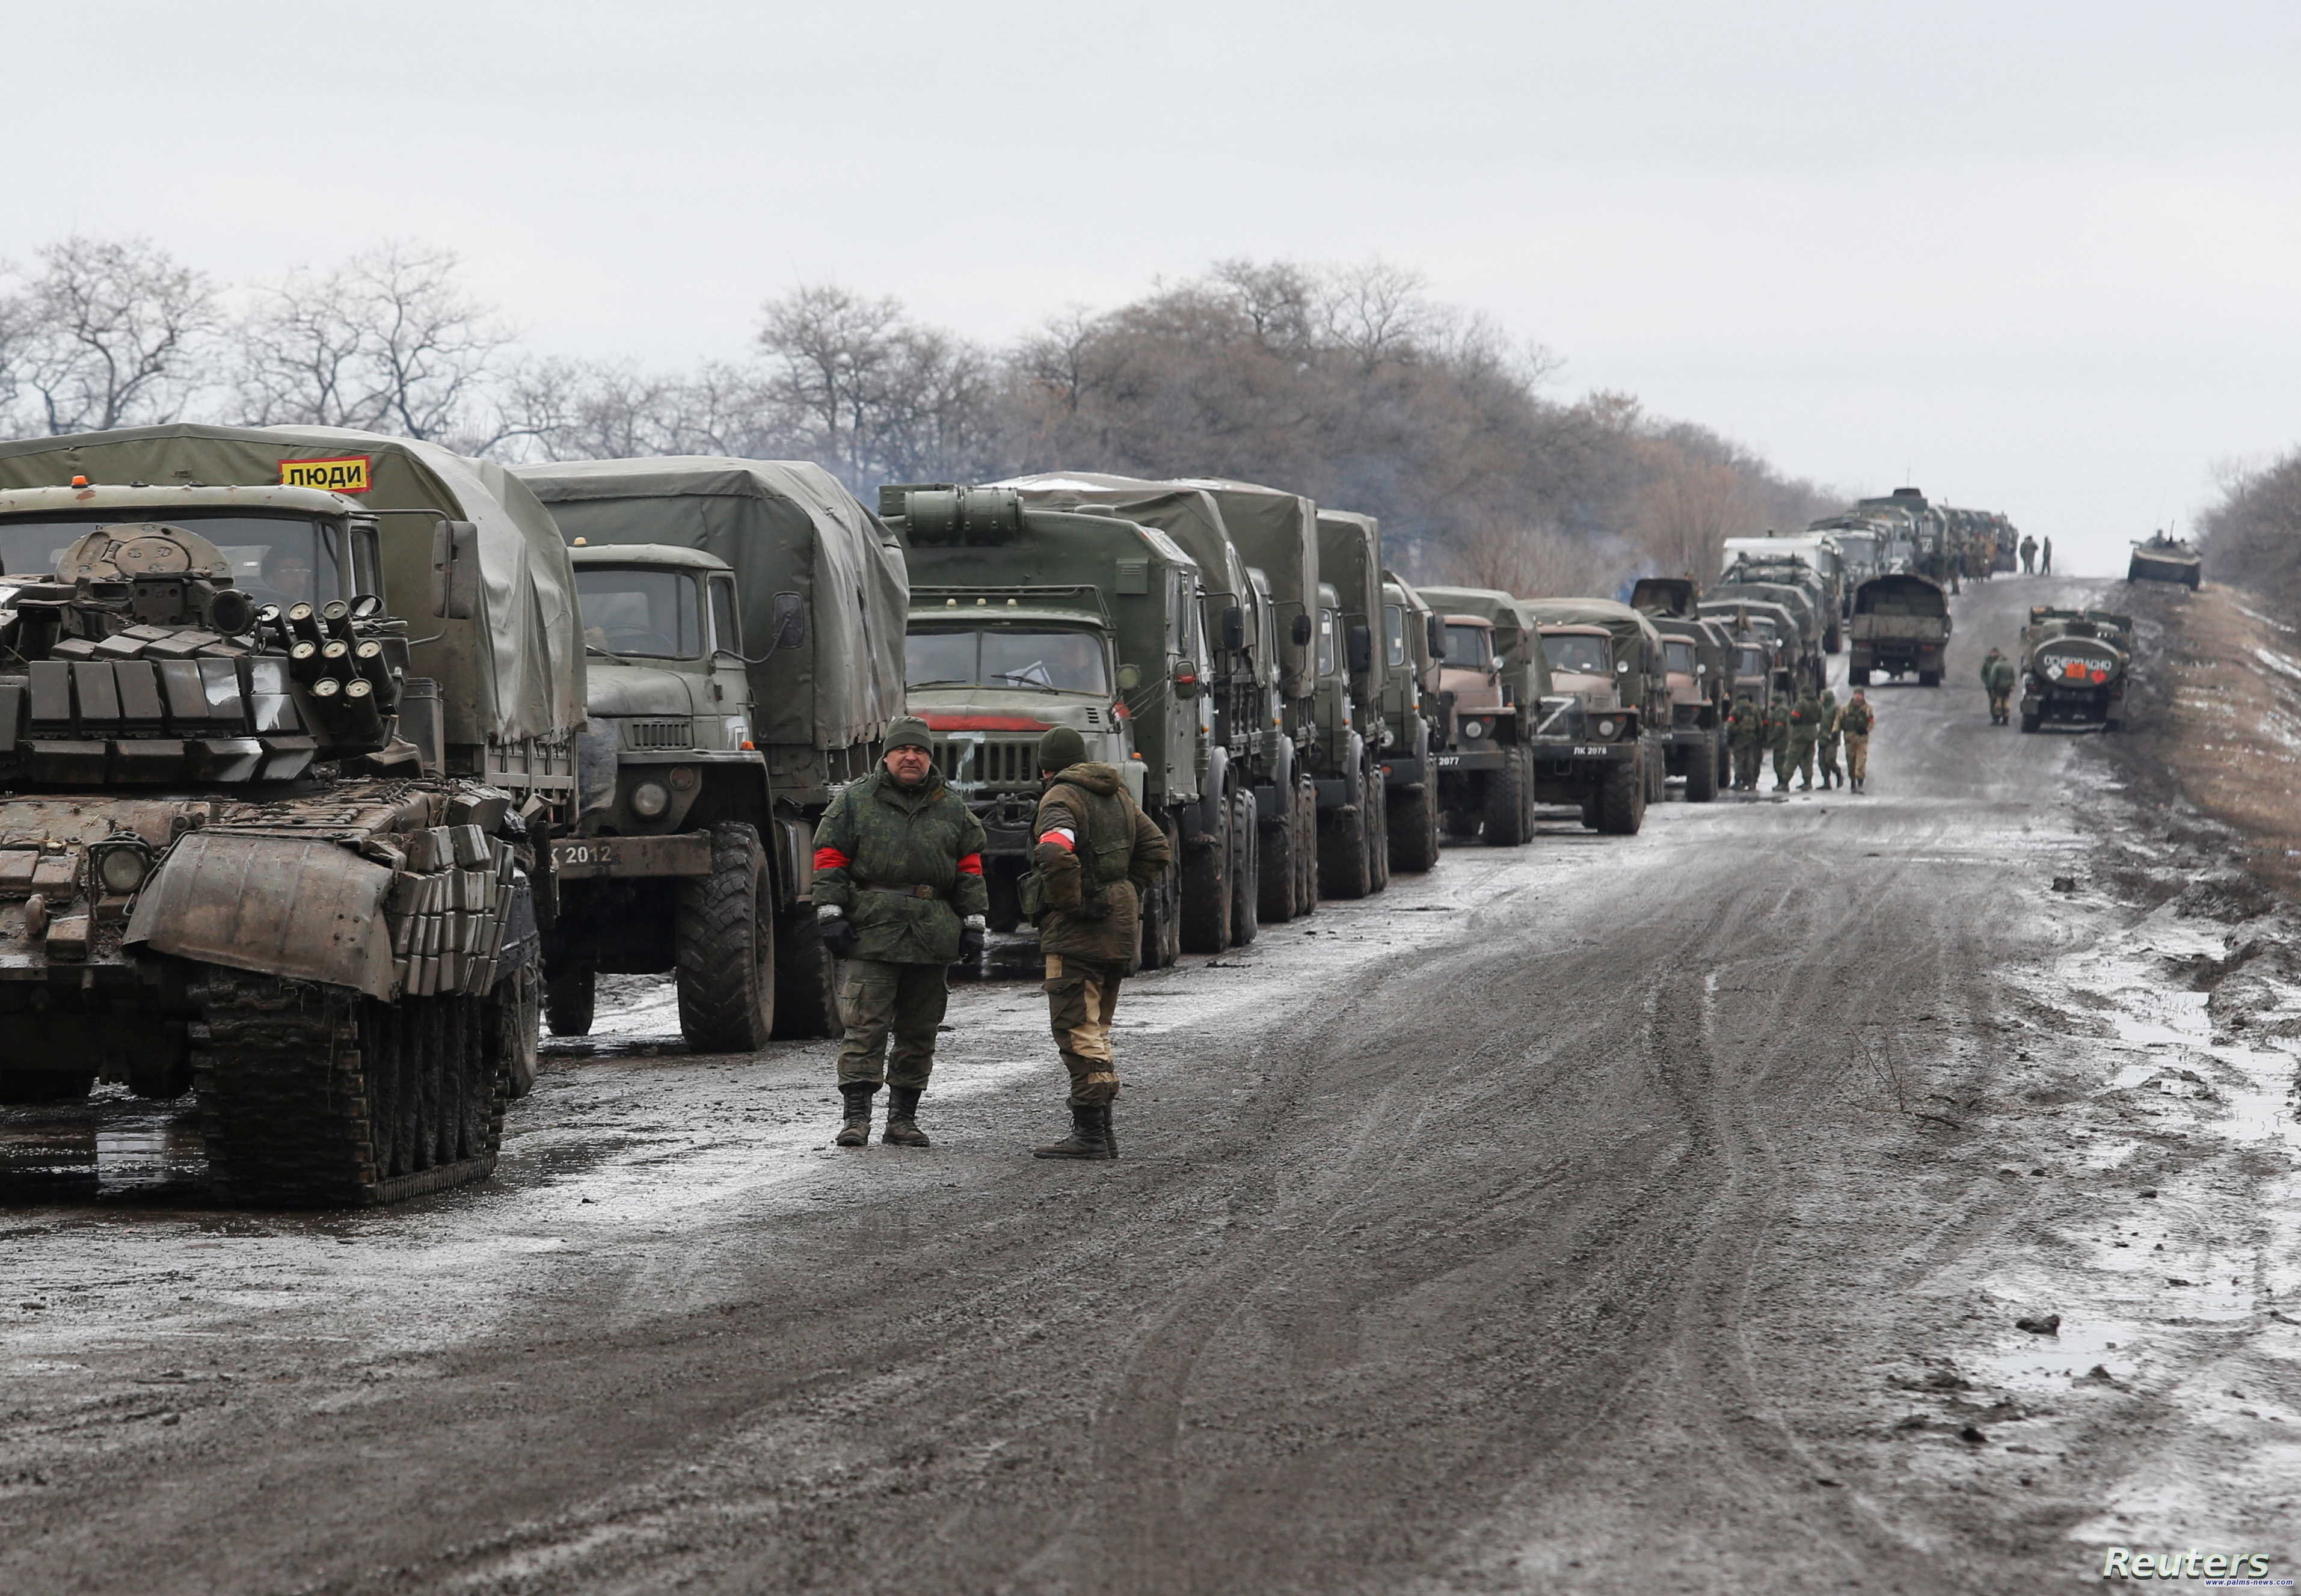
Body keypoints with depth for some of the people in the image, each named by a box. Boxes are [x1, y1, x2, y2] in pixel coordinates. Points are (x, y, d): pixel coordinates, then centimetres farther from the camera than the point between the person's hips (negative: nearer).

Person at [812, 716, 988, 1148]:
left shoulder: (951, 809, 14)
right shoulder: (854, 801, 6)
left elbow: (969, 869, 17)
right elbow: (830, 860, 3)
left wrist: (973, 924, 10)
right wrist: (830, 915, -6)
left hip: (933, 935, 3)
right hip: (872, 933, -3)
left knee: (919, 1032, 6)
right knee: (866, 1026, -10)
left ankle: (903, 1119, 13)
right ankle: (857, 1116, -11)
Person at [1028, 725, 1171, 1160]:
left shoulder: (1061, 797, -9)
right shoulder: (1117, 796, 17)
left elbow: (1054, 851, -28)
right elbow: (1156, 848, 22)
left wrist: (1068, 902, -17)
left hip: (1078, 931, -9)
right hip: (1118, 929, 9)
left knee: (1077, 1030, -8)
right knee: (1095, 1030, 15)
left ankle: (1089, 1132, -12)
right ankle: (1101, 1132, 17)